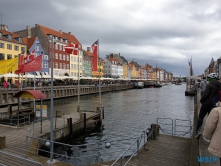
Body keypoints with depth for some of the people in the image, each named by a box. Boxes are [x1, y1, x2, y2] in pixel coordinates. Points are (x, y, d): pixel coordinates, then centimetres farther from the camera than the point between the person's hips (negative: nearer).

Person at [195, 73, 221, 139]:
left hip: (207, 103, -6)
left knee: (201, 117, 0)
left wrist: (201, 100, -4)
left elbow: (205, 95, -20)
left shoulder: (210, 85, -14)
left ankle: (198, 131, -10)